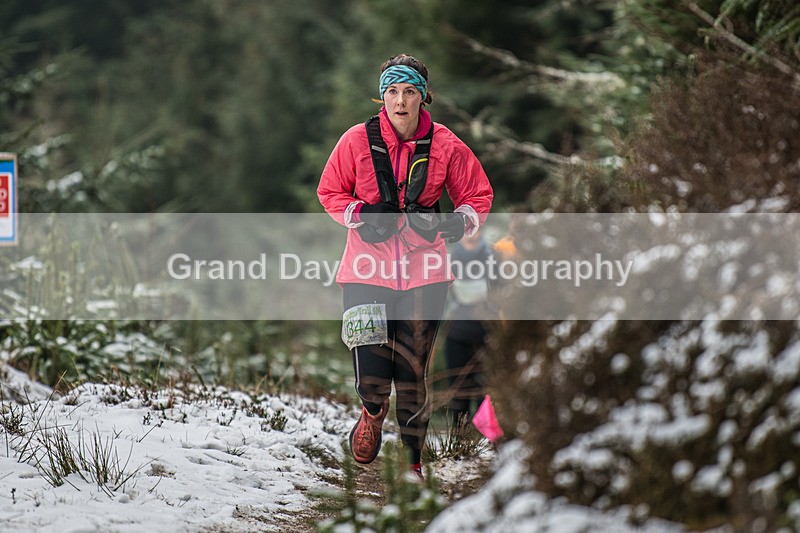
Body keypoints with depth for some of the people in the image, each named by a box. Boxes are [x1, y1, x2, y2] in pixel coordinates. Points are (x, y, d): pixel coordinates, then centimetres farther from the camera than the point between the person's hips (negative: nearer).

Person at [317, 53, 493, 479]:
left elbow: (478, 196, 9)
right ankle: (373, 413, 26)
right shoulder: (357, 141, -2)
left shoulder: (445, 147, -1)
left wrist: (458, 222, -11)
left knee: (413, 372, 5)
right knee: (372, 375, -10)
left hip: (423, 270, 1)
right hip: (368, 268, -1)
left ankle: (411, 458, 22)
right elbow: (329, 192, 9)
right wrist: (360, 215, -10)